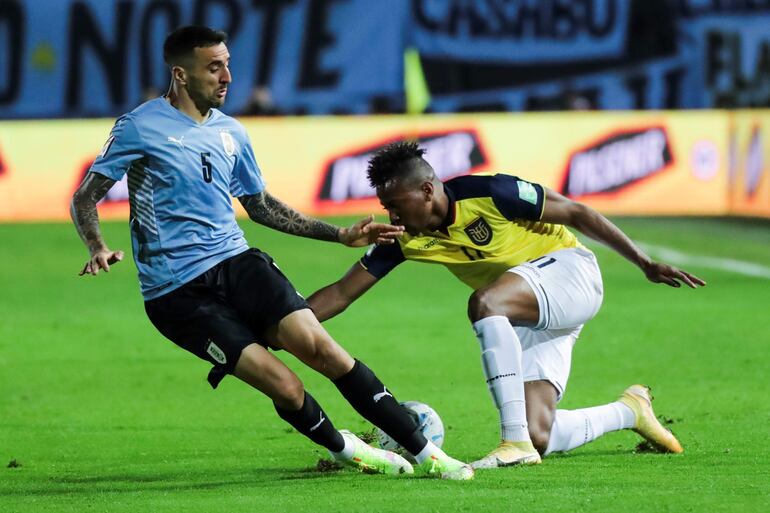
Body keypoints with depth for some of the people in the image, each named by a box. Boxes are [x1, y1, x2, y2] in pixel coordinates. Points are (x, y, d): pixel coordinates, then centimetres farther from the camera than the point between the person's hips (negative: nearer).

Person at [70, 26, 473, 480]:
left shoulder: (230, 132, 13)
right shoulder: (139, 128, -4)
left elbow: (260, 204, 27)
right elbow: (86, 197, 0)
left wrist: (342, 235, 23)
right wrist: (99, 249, -21)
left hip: (237, 262, 4)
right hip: (177, 293, -4)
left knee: (317, 344, -19)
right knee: (284, 386, -18)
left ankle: (424, 451, -15)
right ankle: (345, 449, 11)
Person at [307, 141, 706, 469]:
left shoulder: (488, 194, -22)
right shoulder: (403, 237, -5)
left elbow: (575, 213, -14)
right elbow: (341, 293, -1)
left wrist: (645, 263, -12)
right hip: (526, 320, 7)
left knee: (483, 303, -35)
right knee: (539, 438, -10)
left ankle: (515, 441, -34)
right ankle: (628, 411, 19)